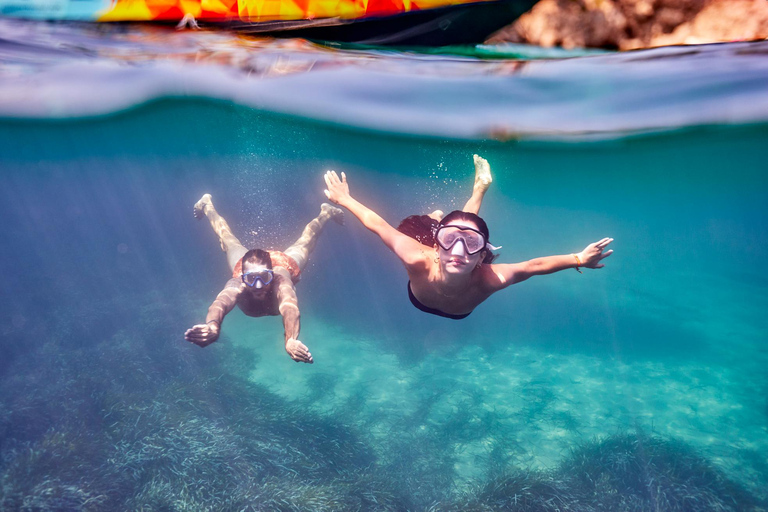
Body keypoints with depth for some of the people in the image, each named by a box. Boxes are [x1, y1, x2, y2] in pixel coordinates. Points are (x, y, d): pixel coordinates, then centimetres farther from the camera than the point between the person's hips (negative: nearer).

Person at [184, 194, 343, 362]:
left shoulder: (279, 280, -50)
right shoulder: (237, 285, -47)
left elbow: (289, 307, -71)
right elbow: (219, 304, -69)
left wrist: (291, 340, -92)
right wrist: (212, 326, -92)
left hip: (285, 262, -1)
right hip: (244, 262, 1)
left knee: (305, 241, 28)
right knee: (227, 238, 29)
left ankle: (325, 213, 57)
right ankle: (207, 206, 59)